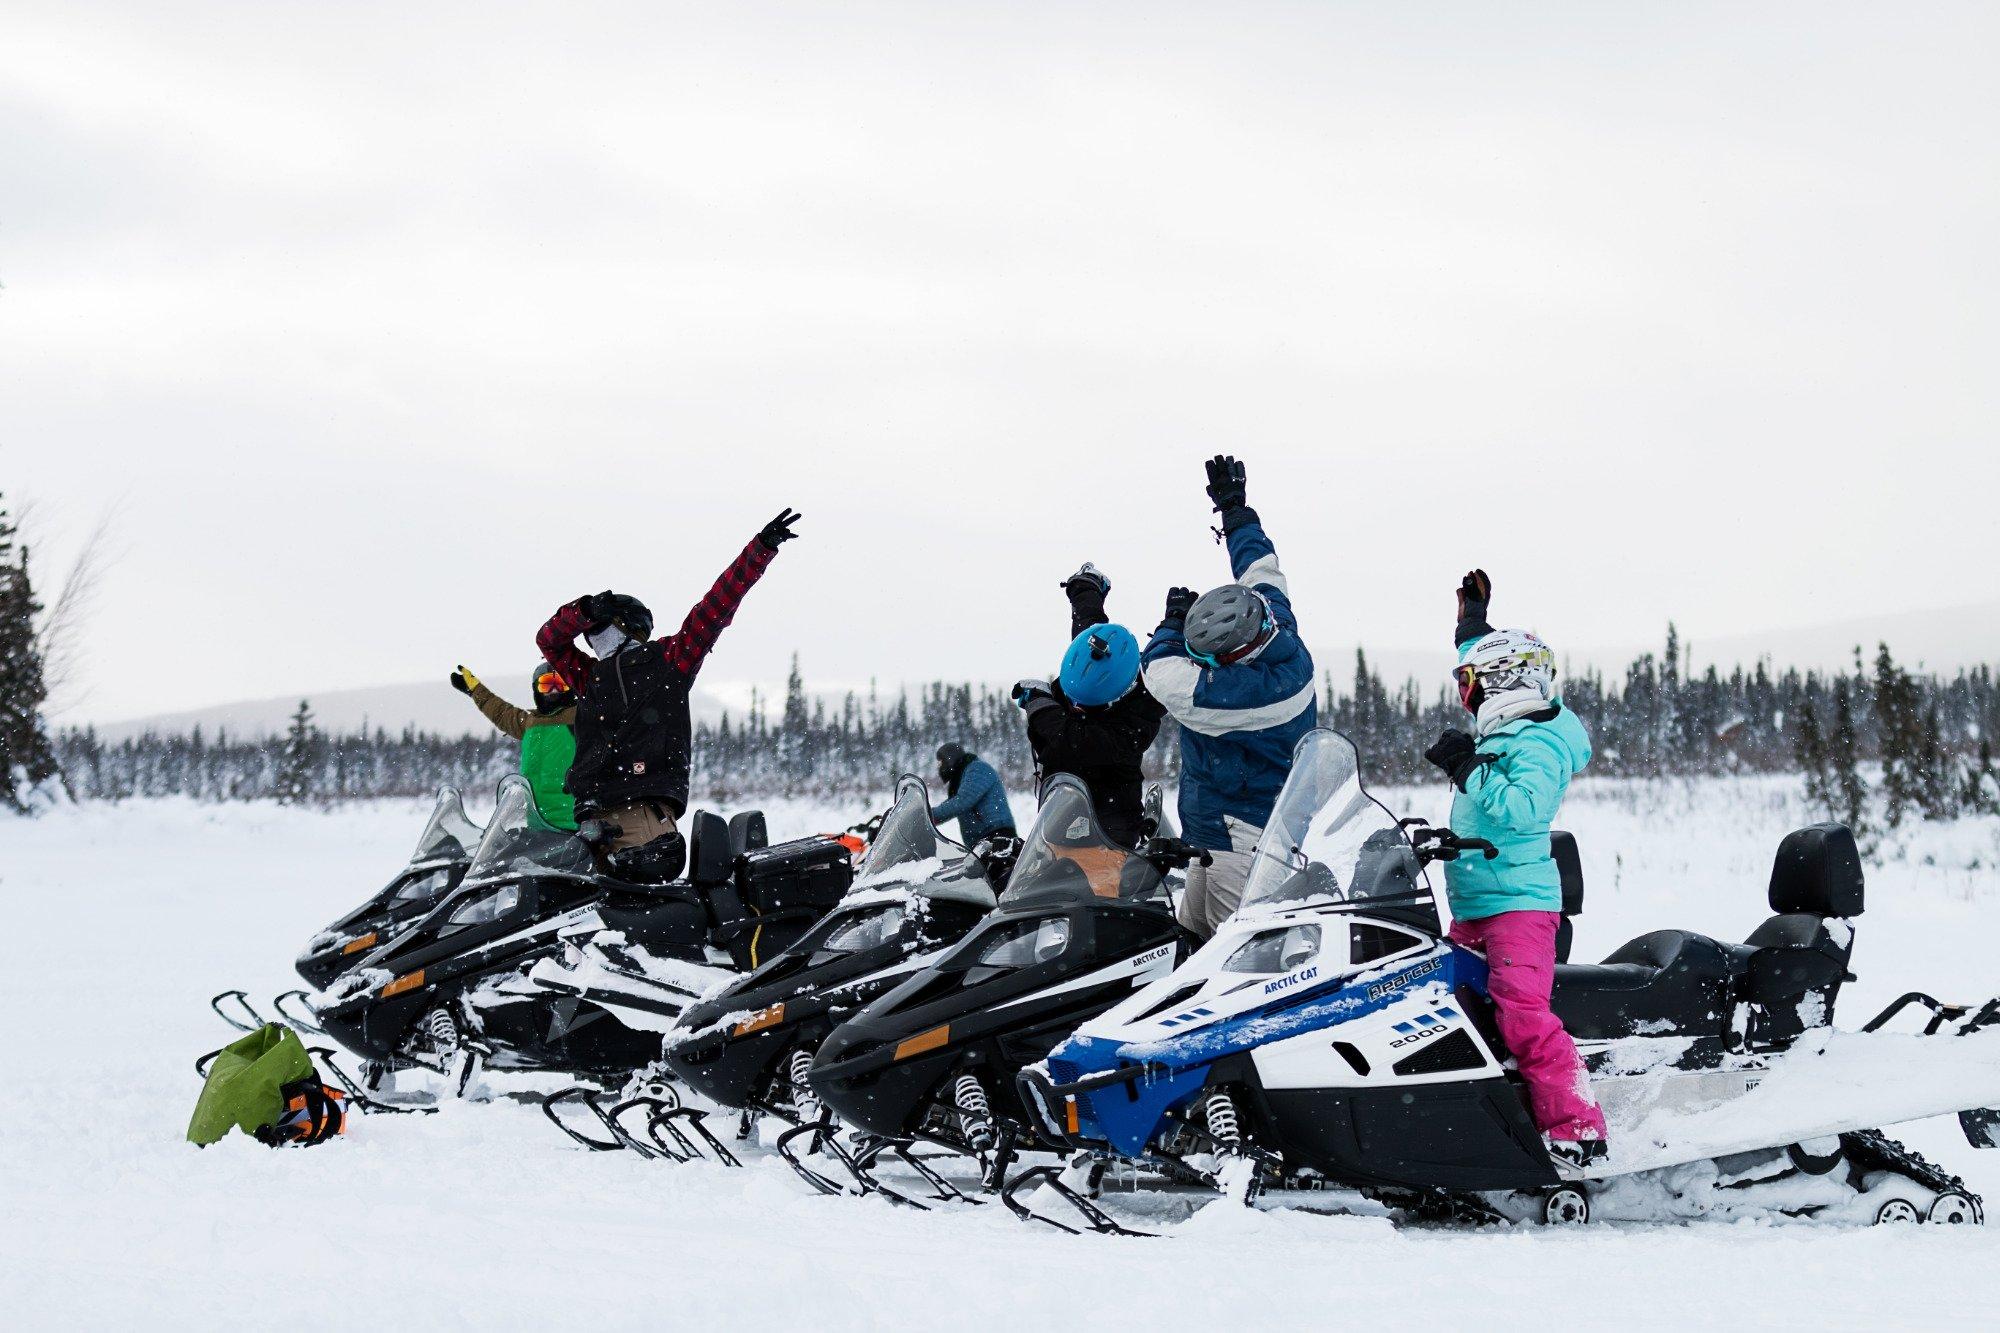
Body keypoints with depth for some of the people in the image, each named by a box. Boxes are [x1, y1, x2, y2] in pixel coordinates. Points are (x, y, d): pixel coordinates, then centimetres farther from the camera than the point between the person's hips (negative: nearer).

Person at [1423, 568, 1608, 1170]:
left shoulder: (1537, 746, -14)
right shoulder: (1505, 733, 15)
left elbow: (1527, 808, -31)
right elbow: (1489, 664, 35)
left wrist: (1470, 770, -29)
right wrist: (1473, 624, 44)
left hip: (1519, 904, -11)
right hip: (1474, 910, 11)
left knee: (1523, 1014, -24)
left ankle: (1578, 1129, -28)